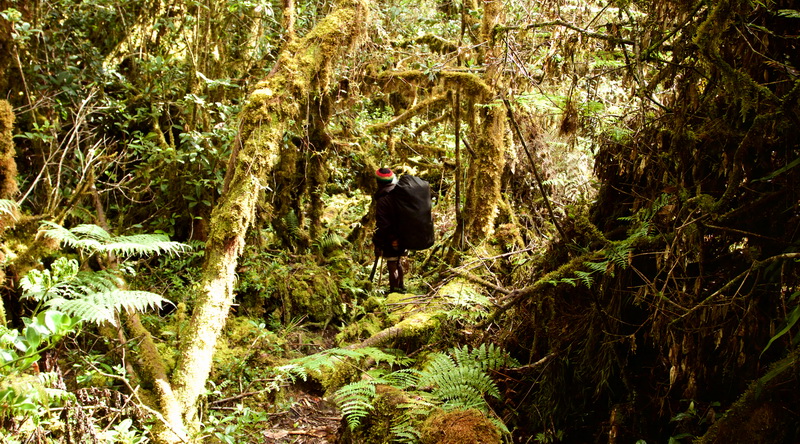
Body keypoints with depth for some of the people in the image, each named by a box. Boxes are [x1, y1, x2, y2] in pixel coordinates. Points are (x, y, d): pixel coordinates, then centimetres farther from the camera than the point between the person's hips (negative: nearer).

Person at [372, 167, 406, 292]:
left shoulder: (383, 200, -21)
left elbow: (382, 225, -21)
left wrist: (377, 244, -13)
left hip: (391, 240, -7)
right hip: (403, 238, 7)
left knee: (392, 266, 5)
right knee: (399, 263, 23)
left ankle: (394, 290, 13)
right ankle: (400, 287, 37)